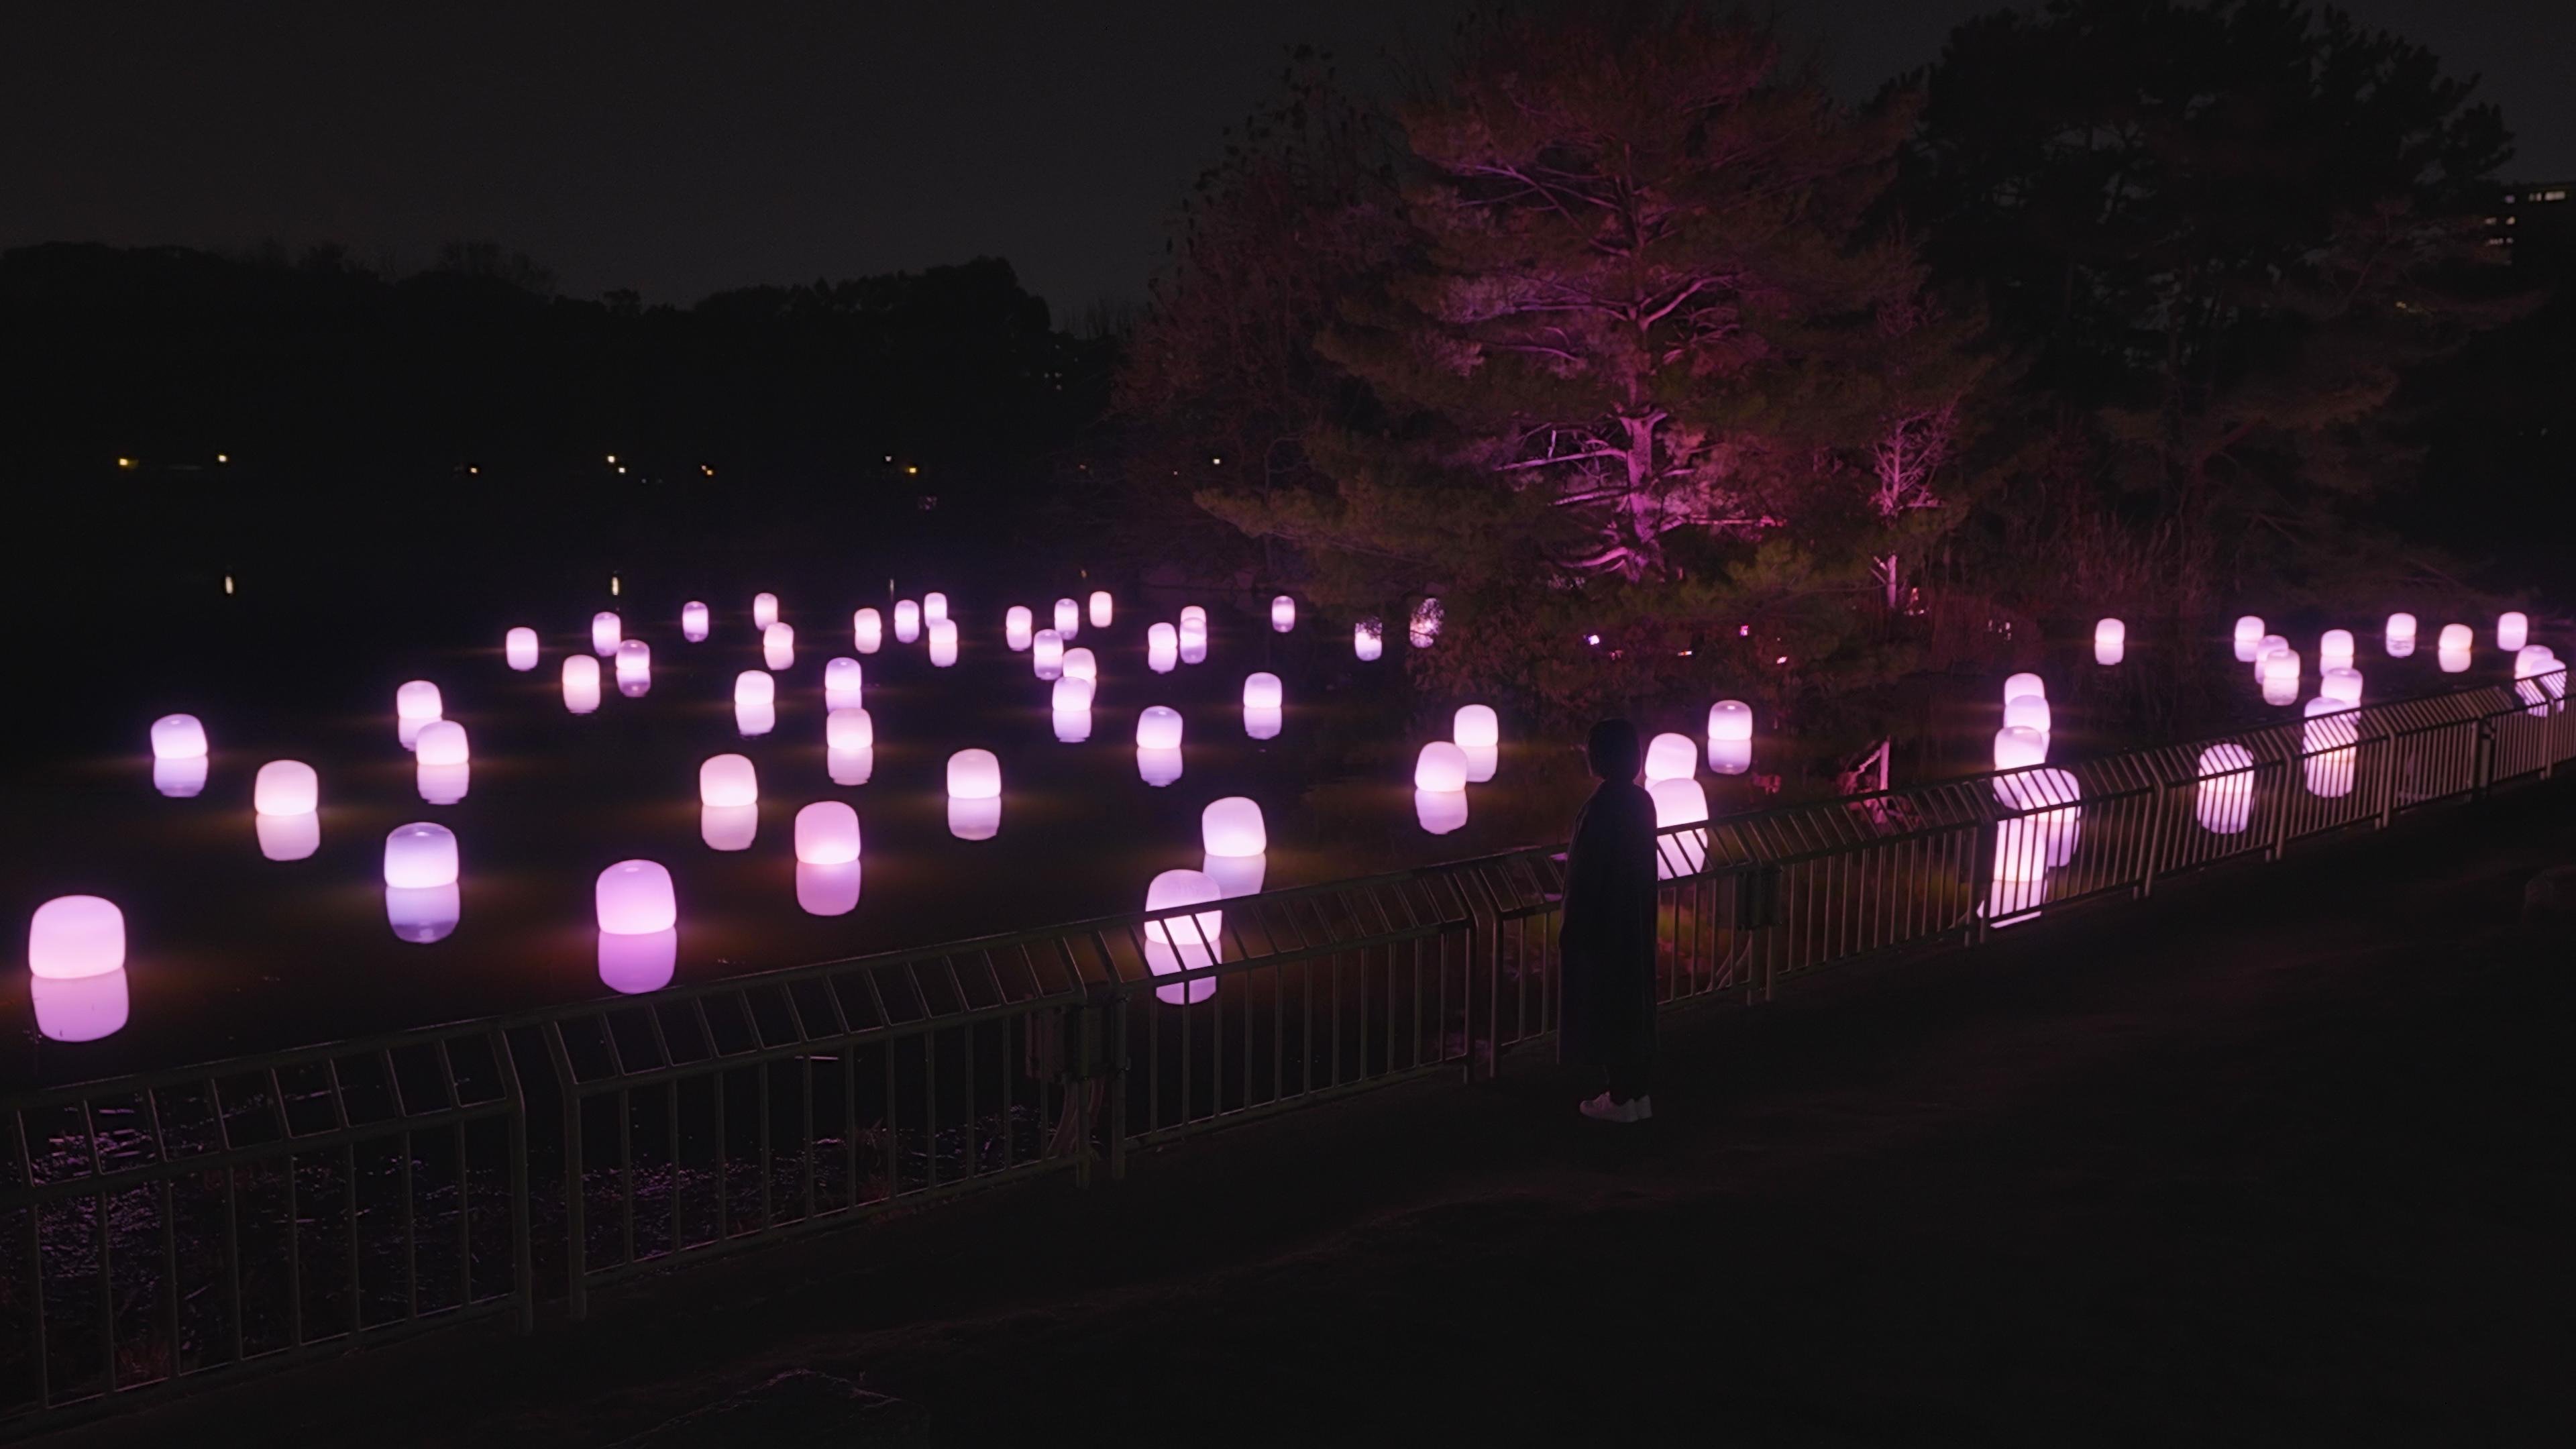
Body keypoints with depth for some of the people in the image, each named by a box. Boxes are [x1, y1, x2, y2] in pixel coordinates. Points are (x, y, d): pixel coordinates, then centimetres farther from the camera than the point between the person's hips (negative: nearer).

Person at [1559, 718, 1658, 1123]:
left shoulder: (1601, 806, -22)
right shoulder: (1640, 800, 3)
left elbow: (1586, 873, -20)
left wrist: (1571, 930, -13)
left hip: (1602, 922, -8)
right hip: (1636, 920, 8)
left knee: (1606, 1006, 2)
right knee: (1632, 1000, 15)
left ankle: (1619, 1098, 10)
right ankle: (1637, 1092, 23)